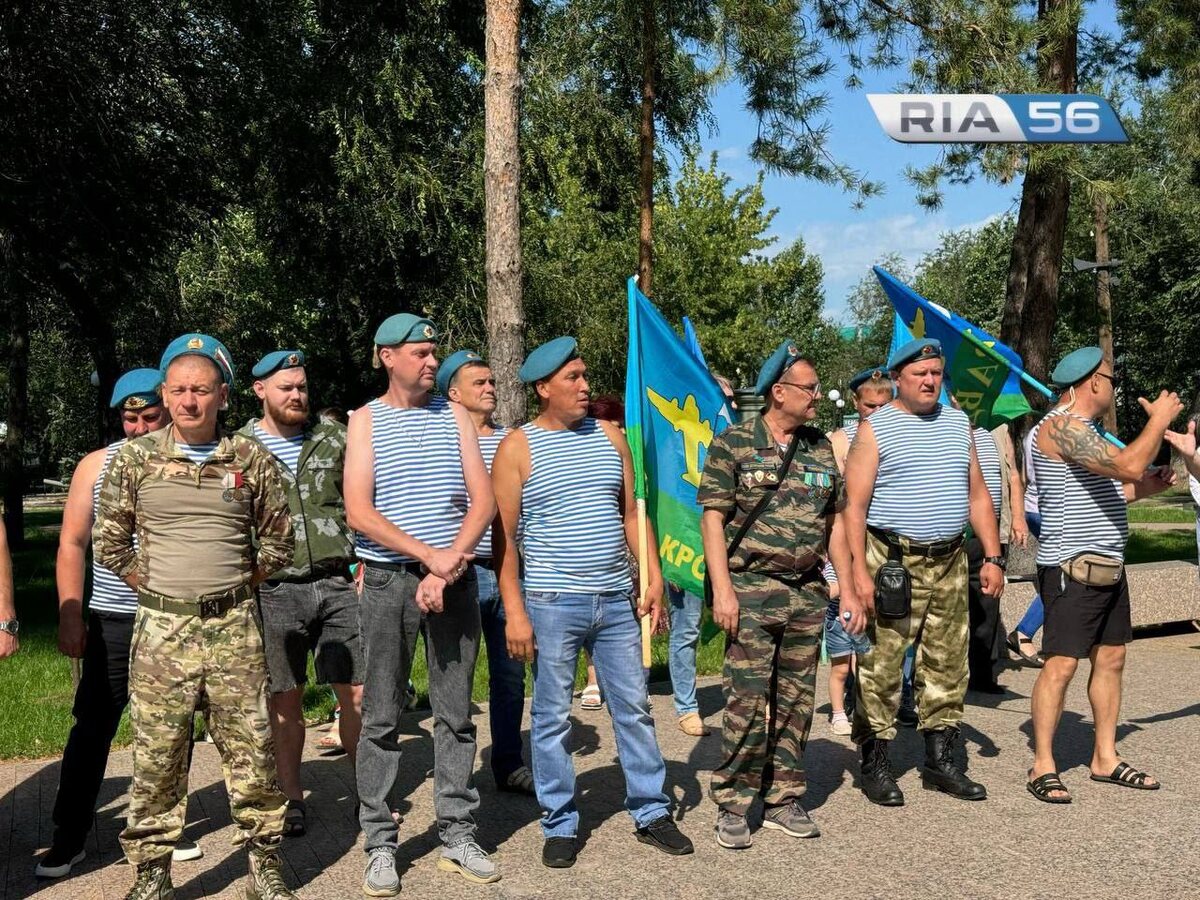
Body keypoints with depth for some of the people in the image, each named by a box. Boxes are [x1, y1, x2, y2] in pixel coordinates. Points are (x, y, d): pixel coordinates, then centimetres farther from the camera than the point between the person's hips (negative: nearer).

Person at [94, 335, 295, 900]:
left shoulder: (252, 460, 3)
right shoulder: (133, 460, 2)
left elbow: (278, 540, 13)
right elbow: (108, 542, 8)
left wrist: (237, 586, 9)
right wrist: (153, 588, 5)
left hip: (235, 626, 0)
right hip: (161, 626, 0)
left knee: (251, 752, 4)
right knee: (156, 758, 4)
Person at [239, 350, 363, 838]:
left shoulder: (334, 437, 7)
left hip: (338, 582, 1)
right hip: (276, 591, -1)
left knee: (357, 694, 3)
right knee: (285, 701, 8)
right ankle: (292, 799, 21)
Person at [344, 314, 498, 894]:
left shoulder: (453, 415, 8)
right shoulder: (367, 420, 3)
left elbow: (483, 501, 2)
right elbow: (359, 512, -7)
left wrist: (448, 567, -10)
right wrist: (428, 555, -15)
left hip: (455, 580, 2)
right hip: (389, 581, -2)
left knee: (455, 713, 7)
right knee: (381, 718, 3)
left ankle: (458, 837, 17)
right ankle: (380, 846, 13)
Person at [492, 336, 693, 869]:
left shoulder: (609, 436, 9)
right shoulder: (517, 448, -4)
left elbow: (630, 513, 14)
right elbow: (503, 535, -6)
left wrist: (653, 578, 6)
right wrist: (515, 612, -12)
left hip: (617, 601, 4)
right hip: (552, 604, -4)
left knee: (634, 709, 10)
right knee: (552, 717, 5)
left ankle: (651, 814, 23)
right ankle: (559, 825, 19)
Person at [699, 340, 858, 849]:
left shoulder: (820, 448, 11)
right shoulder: (733, 444, -5)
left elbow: (834, 521, 15)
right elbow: (713, 517, -8)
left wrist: (848, 589, 11)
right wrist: (722, 589, -16)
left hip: (808, 592, 5)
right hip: (752, 590, -5)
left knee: (796, 700, 9)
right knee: (747, 698, -7)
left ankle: (783, 801, 21)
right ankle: (732, 806, 6)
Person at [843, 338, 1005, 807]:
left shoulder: (957, 423, 15)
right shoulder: (875, 429, -2)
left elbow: (978, 496, 18)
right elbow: (855, 507, -8)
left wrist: (993, 558, 10)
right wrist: (858, 572, -15)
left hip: (950, 561, 6)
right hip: (893, 561, -5)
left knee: (948, 664, 10)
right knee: (881, 666, -4)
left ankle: (940, 758, 22)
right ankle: (875, 763, 7)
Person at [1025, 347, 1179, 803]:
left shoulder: (1083, 429, 19)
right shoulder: (1061, 426, -16)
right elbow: (1128, 464, -26)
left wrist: (1142, 489, 12)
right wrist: (1159, 419, -11)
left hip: (1107, 565, 10)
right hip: (1071, 566, -10)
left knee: (1111, 658, 12)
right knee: (1061, 664, -8)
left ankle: (1105, 758, 22)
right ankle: (1043, 766, 0)